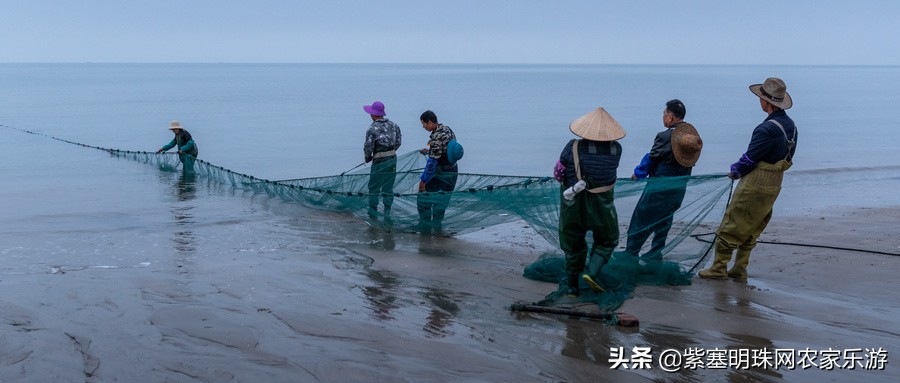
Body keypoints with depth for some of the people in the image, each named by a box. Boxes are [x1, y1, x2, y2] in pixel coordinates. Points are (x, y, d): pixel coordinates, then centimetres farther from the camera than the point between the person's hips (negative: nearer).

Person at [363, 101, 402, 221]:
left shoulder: (372, 129, -15)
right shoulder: (393, 125, 3)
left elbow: (368, 147, -12)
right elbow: (398, 142, 9)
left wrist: (367, 158, 7)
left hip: (379, 161, -6)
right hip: (393, 159, 6)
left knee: (374, 187, 9)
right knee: (388, 188, 11)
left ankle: (373, 211, 12)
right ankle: (387, 214, 11)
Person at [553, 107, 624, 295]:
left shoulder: (573, 147, -13)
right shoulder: (616, 149, -11)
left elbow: (558, 174, -5)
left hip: (572, 204, 1)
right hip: (600, 205, -1)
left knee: (573, 245, 17)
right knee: (607, 241, 21)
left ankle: (572, 286, 21)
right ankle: (592, 272, 0)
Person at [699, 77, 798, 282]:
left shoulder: (767, 129, -24)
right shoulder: (790, 125, 6)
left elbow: (749, 160, -19)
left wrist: (735, 171, 3)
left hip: (755, 184, -9)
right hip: (774, 185, 9)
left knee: (731, 225, 2)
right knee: (751, 230, 17)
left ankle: (719, 268, 8)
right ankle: (740, 270, 21)